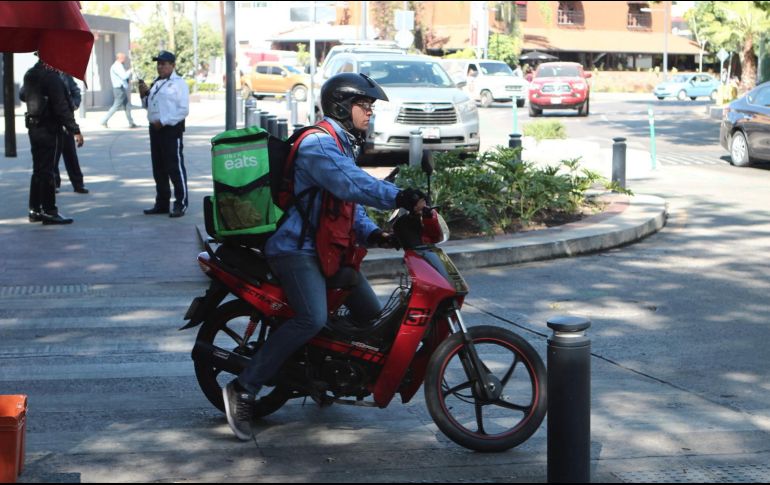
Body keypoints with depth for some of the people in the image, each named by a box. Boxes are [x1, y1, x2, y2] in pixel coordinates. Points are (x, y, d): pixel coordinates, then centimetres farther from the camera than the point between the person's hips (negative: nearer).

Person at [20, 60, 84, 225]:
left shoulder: (30, 75, 8)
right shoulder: (51, 77, -18)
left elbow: (22, 95, 26)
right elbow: (61, 107, -22)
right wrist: (75, 130, -20)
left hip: (33, 128, 8)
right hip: (50, 129, -8)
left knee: (38, 169, 15)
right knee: (48, 170, -5)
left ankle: (35, 209, 19)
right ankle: (49, 211, -2)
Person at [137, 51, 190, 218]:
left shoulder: (178, 83, -7)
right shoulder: (156, 83, 17)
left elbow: (183, 110, -14)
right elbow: (148, 105, 26)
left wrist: (163, 121, -18)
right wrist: (143, 94, 5)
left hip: (172, 129, -8)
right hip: (155, 129, 8)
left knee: (175, 168, -6)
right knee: (158, 169, 12)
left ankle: (181, 204, -1)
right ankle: (162, 203, 21)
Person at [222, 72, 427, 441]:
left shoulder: (345, 147, 20)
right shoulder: (318, 144, -15)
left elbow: (351, 203, 18)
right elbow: (350, 185, -33)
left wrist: (372, 234, -1)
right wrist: (400, 198, -41)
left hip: (329, 249, 11)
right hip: (296, 248, -11)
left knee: (371, 317, 10)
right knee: (312, 319, -30)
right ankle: (243, 389, -24)